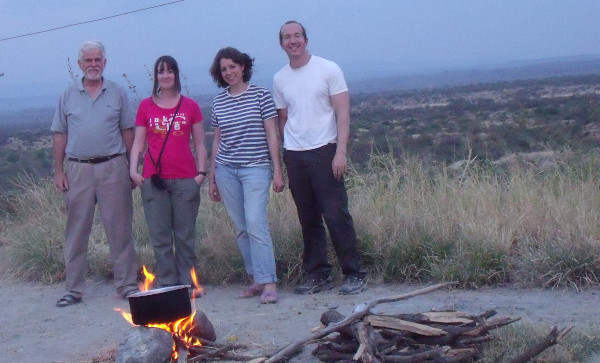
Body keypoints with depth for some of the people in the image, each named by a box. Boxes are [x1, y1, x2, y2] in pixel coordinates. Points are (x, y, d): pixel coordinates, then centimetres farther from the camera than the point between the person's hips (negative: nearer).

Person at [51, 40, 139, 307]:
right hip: (78, 169, 1)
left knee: (120, 229, 1)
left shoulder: (117, 93, 6)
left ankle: (127, 285, 8)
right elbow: (60, 135, 9)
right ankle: (73, 289, 12)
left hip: (112, 167, -1)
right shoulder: (68, 96, 9)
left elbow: (128, 132, 7)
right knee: (76, 231, 5)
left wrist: (133, 167, 1)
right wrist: (58, 171, 3)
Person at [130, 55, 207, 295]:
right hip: (154, 180, 1)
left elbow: (199, 143, 10)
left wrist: (201, 172, 0)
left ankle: (188, 284, 9)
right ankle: (167, 284, 6)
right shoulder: (146, 107, 9)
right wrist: (133, 170, -3)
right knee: (160, 236, 1)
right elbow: (138, 142, 9)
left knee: (185, 235, 2)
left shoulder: (190, 106, 8)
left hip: (185, 179, 0)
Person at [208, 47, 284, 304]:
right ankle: (257, 279, 13)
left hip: (256, 168, -4)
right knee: (241, 228, 5)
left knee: (255, 223, -15)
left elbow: (271, 134, -1)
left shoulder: (260, 95, 0)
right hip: (226, 169, 4)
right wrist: (212, 178, 15)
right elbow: (217, 140, 16)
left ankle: (268, 283, -13)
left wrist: (277, 170, -6)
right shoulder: (218, 102, 10)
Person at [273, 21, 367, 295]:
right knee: (308, 220, 8)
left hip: (323, 151, -4)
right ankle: (317, 275, 16)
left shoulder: (328, 69, -1)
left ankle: (354, 274, 0)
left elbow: (343, 113, -5)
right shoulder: (280, 79, 12)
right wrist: (283, 157, 9)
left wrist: (340, 152, -14)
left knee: (336, 215, -7)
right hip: (294, 156, 4)